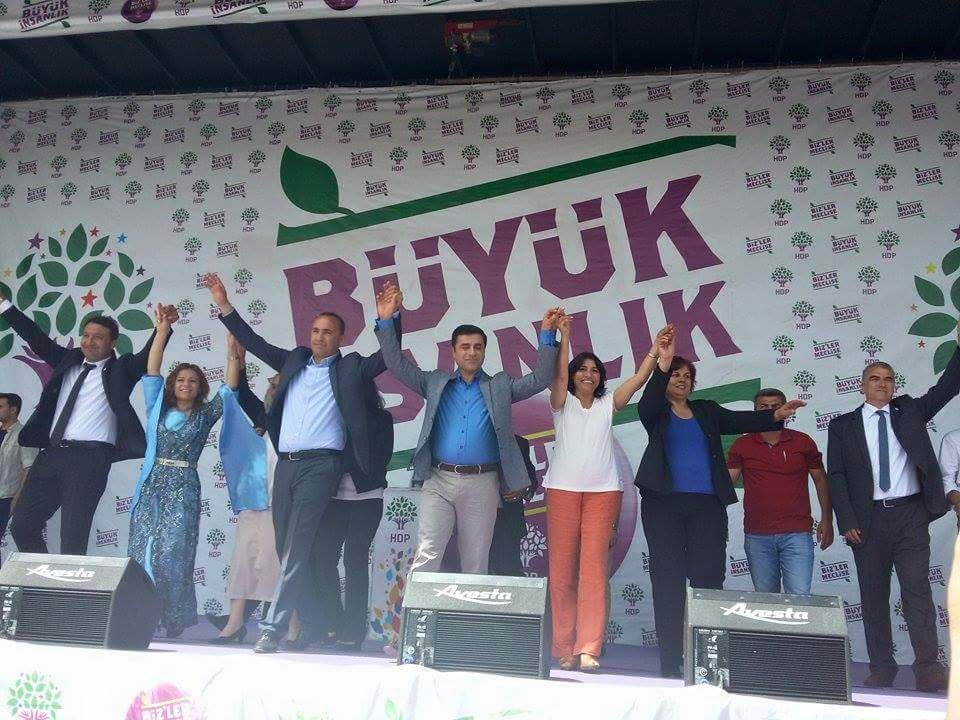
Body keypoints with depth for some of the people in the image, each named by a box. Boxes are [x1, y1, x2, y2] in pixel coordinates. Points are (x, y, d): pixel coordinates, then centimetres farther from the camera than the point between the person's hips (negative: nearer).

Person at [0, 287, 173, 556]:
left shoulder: (121, 370, 3)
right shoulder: (68, 360, 17)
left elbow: (149, 354, -10)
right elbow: (37, 339, 18)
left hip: (89, 458, -6)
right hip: (51, 454, 6)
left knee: (73, 539, -6)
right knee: (22, 527, 8)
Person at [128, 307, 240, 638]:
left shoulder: (205, 415, 9)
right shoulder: (157, 408, 14)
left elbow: (230, 384, 2)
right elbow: (151, 370, 7)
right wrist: (162, 331, 0)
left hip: (183, 489, -2)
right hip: (151, 485, 2)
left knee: (172, 552, -9)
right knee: (142, 552, -2)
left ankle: (175, 620, 2)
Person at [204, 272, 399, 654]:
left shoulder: (351, 367, 6)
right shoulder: (294, 360, 18)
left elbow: (388, 358, 0)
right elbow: (255, 343, 20)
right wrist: (224, 306, 16)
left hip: (321, 464, -5)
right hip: (285, 464, 6)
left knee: (296, 549, -13)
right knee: (288, 550, 8)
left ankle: (271, 628, -12)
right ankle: (310, 627, 18)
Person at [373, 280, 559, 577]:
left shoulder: (500, 386, 12)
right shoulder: (436, 383, 13)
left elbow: (539, 380, 4)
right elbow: (398, 366, 8)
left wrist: (547, 335, -5)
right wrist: (386, 322, -2)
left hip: (482, 485, 0)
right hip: (439, 481, 0)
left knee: (476, 562, 6)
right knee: (426, 555, -9)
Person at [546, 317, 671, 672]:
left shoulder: (608, 404, 15)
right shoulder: (563, 403, 9)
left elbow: (639, 378, 7)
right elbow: (559, 375, -8)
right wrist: (564, 336, -15)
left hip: (604, 491, 1)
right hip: (563, 490, -1)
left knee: (594, 569, -6)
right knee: (561, 568, -1)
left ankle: (588, 649, -7)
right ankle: (563, 647, 7)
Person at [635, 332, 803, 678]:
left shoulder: (707, 410, 17)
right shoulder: (656, 412, 8)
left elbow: (739, 420, 4)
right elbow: (646, 406, -14)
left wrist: (775, 415, -14)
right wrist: (662, 364, -27)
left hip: (707, 505, 3)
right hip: (664, 502, -2)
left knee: (709, 577, -4)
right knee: (668, 580, -1)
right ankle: (670, 663, 2)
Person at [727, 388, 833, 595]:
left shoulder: (803, 442, 6)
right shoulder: (742, 445, 5)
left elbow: (821, 480, 12)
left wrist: (827, 520, 6)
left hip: (797, 533, -1)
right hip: (757, 536, 1)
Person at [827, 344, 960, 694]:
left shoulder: (909, 411, 12)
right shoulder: (842, 425, 7)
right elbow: (835, 476, 2)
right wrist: (847, 521, -7)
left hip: (910, 514, 0)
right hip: (867, 519, 0)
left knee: (917, 588, -6)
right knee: (873, 595, 5)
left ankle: (927, 670, -5)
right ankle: (881, 668, 13)